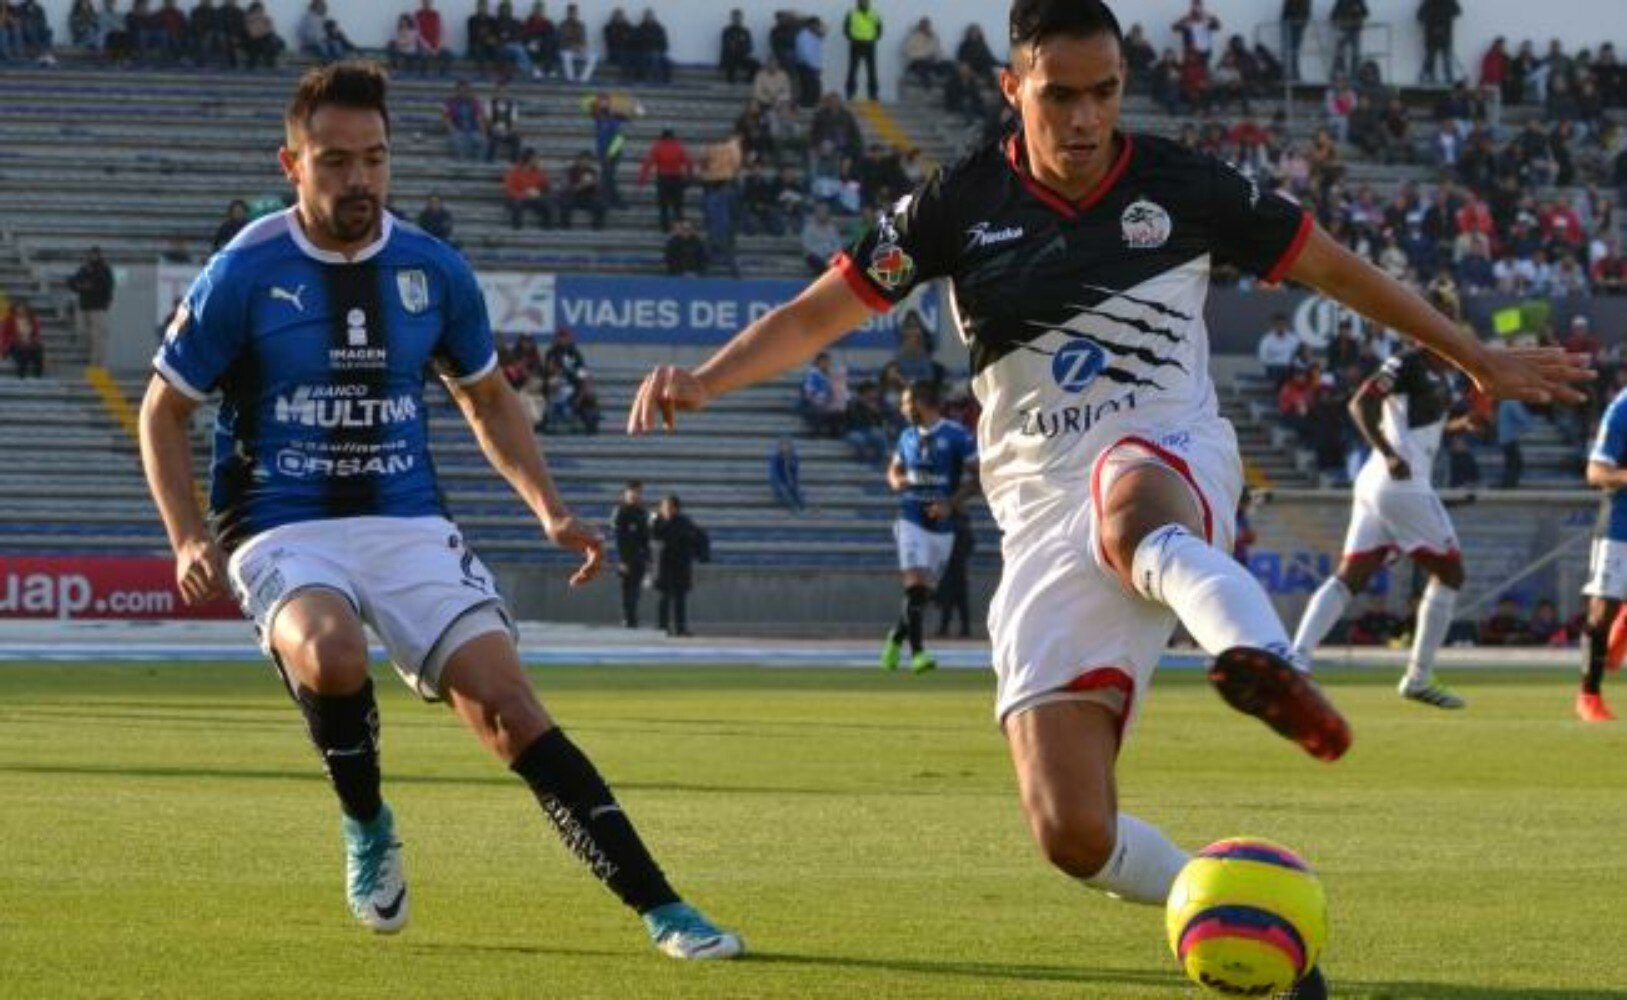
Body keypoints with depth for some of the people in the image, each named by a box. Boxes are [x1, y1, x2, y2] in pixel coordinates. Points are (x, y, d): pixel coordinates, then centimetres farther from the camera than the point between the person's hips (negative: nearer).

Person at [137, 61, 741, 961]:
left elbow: (487, 398, 20)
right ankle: (367, 827, -5)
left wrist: (550, 511, 8)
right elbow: (163, 412, 3)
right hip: (284, 532, -3)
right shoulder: (244, 275, -6)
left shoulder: (434, 272, 4)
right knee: (332, 655, -36)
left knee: (509, 706, -14)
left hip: (409, 526, 3)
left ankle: (661, 910, -12)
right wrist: (188, 539, -11)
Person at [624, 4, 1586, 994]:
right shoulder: (961, 204, 4)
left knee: (1126, 514, -45)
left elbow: (1332, 266, 16)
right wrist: (704, 378, -14)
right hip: (1042, 511, 2)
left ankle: (1262, 659, -75)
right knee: (1072, 831, -14)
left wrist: (1477, 357, 22)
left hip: (1173, 461, -2)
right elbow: (815, 316, 5)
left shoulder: (1182, 185, 3)